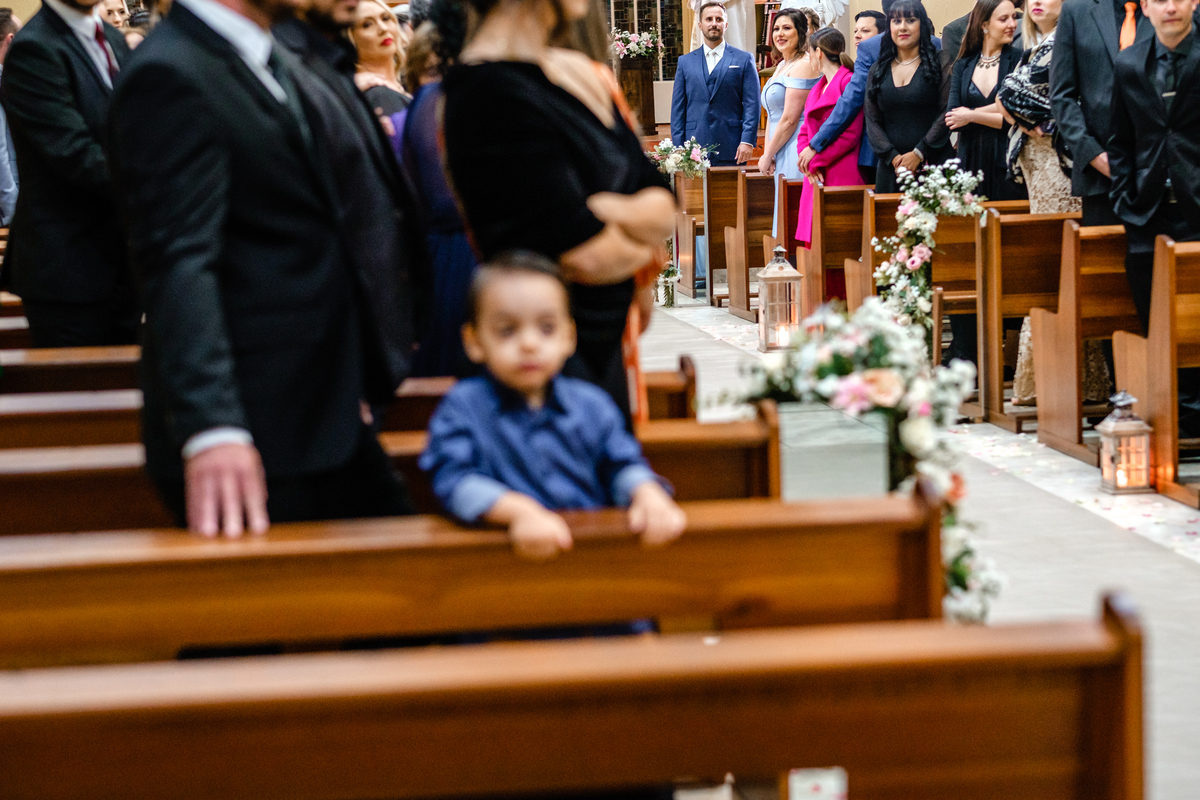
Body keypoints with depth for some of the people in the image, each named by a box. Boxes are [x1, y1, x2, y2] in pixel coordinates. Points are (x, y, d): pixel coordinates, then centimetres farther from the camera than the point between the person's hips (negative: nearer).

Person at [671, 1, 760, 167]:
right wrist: (678, 147, 3)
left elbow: (751, 104, 2)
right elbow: (678, 108, 12)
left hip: (731, 150, -2)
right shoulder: (685, 62, 14)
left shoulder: (744, 60, 8)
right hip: (695, 150, 2)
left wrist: (747, 141, -9)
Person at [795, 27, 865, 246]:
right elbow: (805, 132, 19)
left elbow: (850, 134, -14)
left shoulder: (848, 81, -8)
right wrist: (807, 159, -1)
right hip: (815, 178, 9)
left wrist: (815, 161, -11)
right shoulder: (819, 87, 20)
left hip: (842, 177, -9)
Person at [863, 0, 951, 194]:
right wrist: (892, 156, -8)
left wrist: (918, 153, -12)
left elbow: (947, 114, -5)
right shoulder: (878, 71, 13)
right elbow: (872, 120, 8)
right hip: (891, 169, 3)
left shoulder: (938, 65, 3)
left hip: (933, 164, -3)